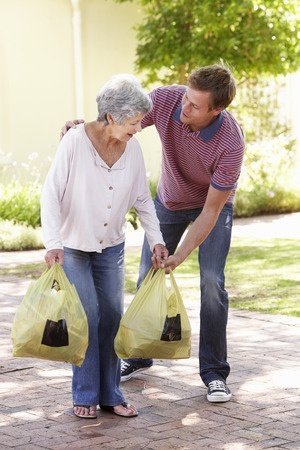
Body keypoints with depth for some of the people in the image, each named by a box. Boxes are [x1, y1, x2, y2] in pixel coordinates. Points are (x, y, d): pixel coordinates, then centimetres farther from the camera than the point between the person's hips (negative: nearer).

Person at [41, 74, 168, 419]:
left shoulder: (132, 148, -7)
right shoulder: (74, 142, -21)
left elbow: (142, 200, 4)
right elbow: (51, 195, -20)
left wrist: (156, 240, -1)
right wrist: (53, 243, -28)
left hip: (111, 247, 4)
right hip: (73, 246, -4)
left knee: (112, 317, 3)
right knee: (88, 316, -9)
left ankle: (109, 394, 14)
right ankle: (85, 396, 4)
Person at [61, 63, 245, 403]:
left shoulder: (231, 143, -38)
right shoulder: (165, 99, -31)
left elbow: (211, 210, -30)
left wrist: (180, 256, -33)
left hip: (213, 205, -4)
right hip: (169, 201, 4)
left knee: (212, 281, -17)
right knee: (147, 276, 7)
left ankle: (214, 372, -5)